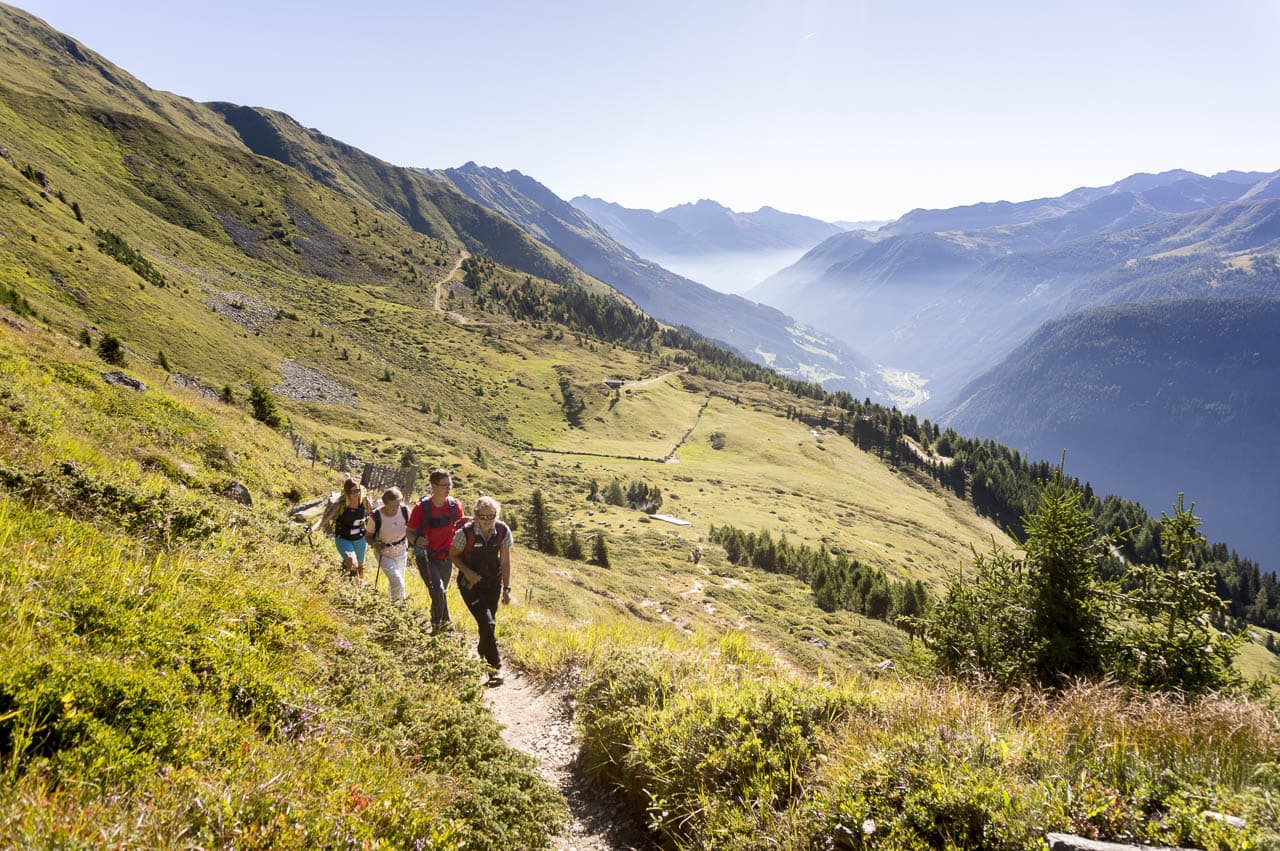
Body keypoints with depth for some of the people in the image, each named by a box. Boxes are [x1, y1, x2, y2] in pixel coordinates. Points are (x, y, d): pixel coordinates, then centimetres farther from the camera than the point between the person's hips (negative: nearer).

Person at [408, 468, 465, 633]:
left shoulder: (455, 506, -3)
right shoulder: (421, 508, -13)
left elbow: (459, 529, 11)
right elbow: (410, 532, -4)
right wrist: (416, 540, -26)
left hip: (446, 557, 4)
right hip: (426, 557, -4)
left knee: (441, 593, 16)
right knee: (437, 590, -20)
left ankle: (437, 623, 36)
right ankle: (445, 620, 1)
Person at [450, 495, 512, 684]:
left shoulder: (503, 532, -14)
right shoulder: (466, 532, -23)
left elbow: (505, 562, -4)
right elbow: (453, 555, -6)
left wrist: (506, 588, -5)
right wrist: (467, 572, -20)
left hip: (493, 583, 4)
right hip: (470, 583, -4)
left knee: (489, 623, 14)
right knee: (487, 623, -14)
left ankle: (482, 655, 40)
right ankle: (495, 666, -3)